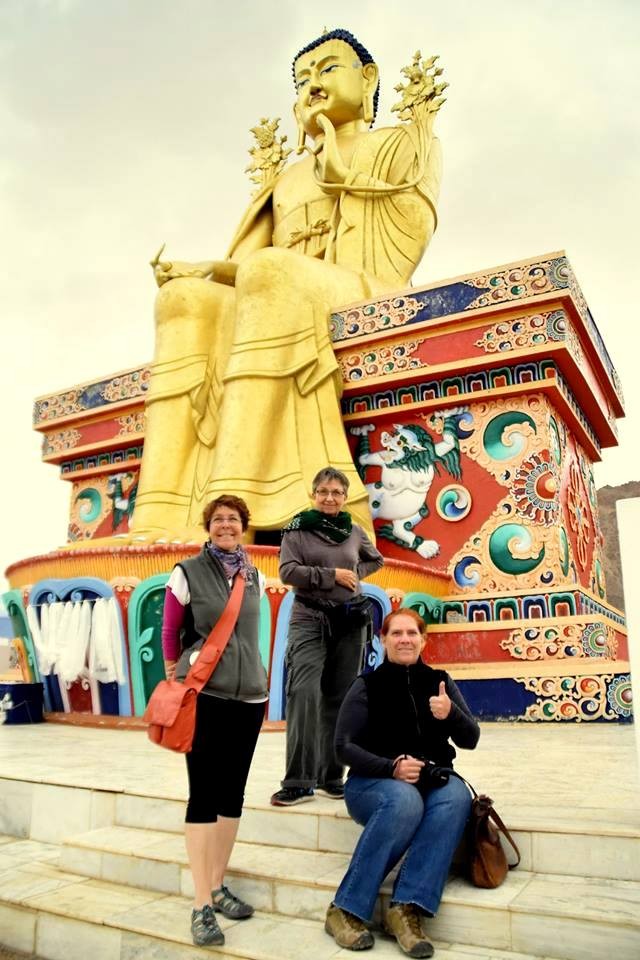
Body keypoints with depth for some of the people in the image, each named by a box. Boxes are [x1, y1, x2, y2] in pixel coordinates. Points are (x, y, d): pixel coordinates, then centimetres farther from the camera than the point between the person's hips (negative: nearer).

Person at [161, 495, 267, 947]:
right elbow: (169, 631, 3)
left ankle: (218, 887, 25)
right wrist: (175, 676, 8)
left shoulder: (255, 577, 8)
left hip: (249, 694, 5)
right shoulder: (188, 573, -5)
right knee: (204, 793, -2)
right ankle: (202, 904, 6)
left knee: (233, 792, 11)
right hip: (202, 695, -5)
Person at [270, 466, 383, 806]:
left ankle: (331, 775, 20)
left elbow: (376, 560, 24)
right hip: (309, 619, -3)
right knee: (303, 694, -13)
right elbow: (287, 571, -11)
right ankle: (299, 781, -5)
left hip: (350, 620, 3)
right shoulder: (297, 529, 0)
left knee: (338, 698, 8)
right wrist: (332, 575, -13)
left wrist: (356, 573, 5)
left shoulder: (354, 531, 8)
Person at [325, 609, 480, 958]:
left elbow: (470, 740, 2)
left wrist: (451, 714, -21)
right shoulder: (367, 685, -2)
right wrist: (391, 768, -22)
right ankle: (345, 910, -26)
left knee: (457, 796, -30)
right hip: (373, 781, -3)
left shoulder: (440, 682, 7)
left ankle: (406, 909, -32)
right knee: (404, 800, -36)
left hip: (431, 780, 3)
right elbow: (344, 746, -6)